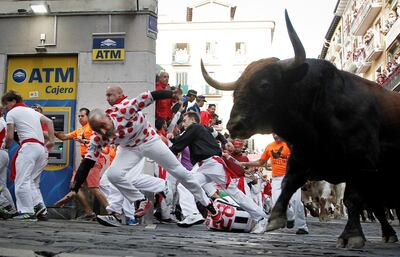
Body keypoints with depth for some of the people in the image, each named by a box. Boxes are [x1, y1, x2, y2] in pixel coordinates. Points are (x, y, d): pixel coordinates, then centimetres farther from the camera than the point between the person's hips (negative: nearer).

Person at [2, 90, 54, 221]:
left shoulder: (12, 113, 5)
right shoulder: (32, 111, 26)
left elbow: (10, 136, 0)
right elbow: (49, 121, 17)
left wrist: (6, 146, 20)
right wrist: (51, 140, 15)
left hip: (29, 146, -8)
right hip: (42, 148, 8)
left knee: (22, 181, -8)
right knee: (33, 181, 13)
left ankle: (28, 212, -14)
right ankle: (40, 207, -3)